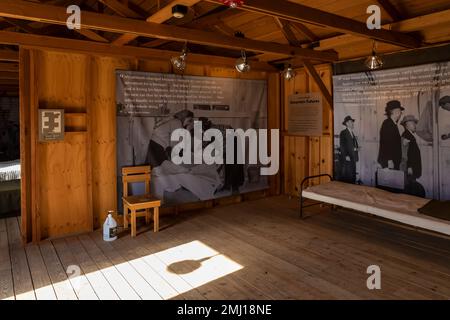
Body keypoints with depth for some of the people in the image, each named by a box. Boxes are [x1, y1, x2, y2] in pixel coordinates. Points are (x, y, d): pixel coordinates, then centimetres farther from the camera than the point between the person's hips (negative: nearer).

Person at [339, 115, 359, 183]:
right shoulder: (343, 133, -6)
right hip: (347, 158, -8)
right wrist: (346, 156, -19)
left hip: (353, 158, 8)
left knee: (352, 175, 7)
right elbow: (342, 145, -13)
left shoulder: (352, 133, 20)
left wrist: (356, 148, 9)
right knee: (346, 175, -8)